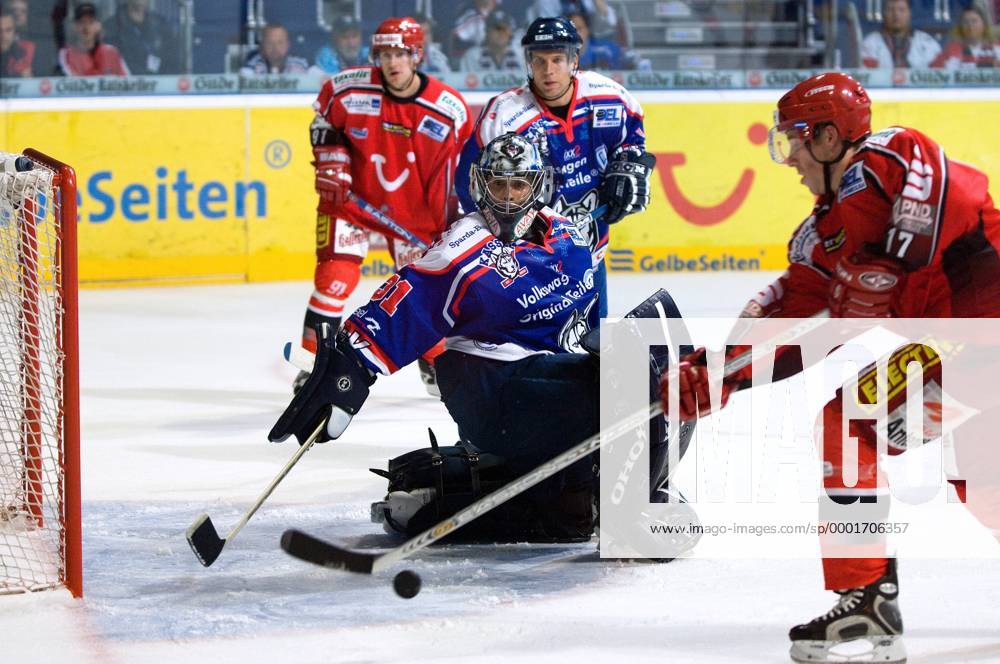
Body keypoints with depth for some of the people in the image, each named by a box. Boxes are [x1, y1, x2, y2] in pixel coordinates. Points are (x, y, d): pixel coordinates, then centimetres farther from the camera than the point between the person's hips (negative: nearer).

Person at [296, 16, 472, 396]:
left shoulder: (452, 111, -15)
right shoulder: (348, 89, -16)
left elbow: (463, 173, -3)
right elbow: (323, 119, 6)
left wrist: (459, 223, -1)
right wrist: (331, 161, -6)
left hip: (416, 209, 1)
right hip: (351, 194, -1)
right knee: (336, 275, -14)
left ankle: (436, 359, 34)